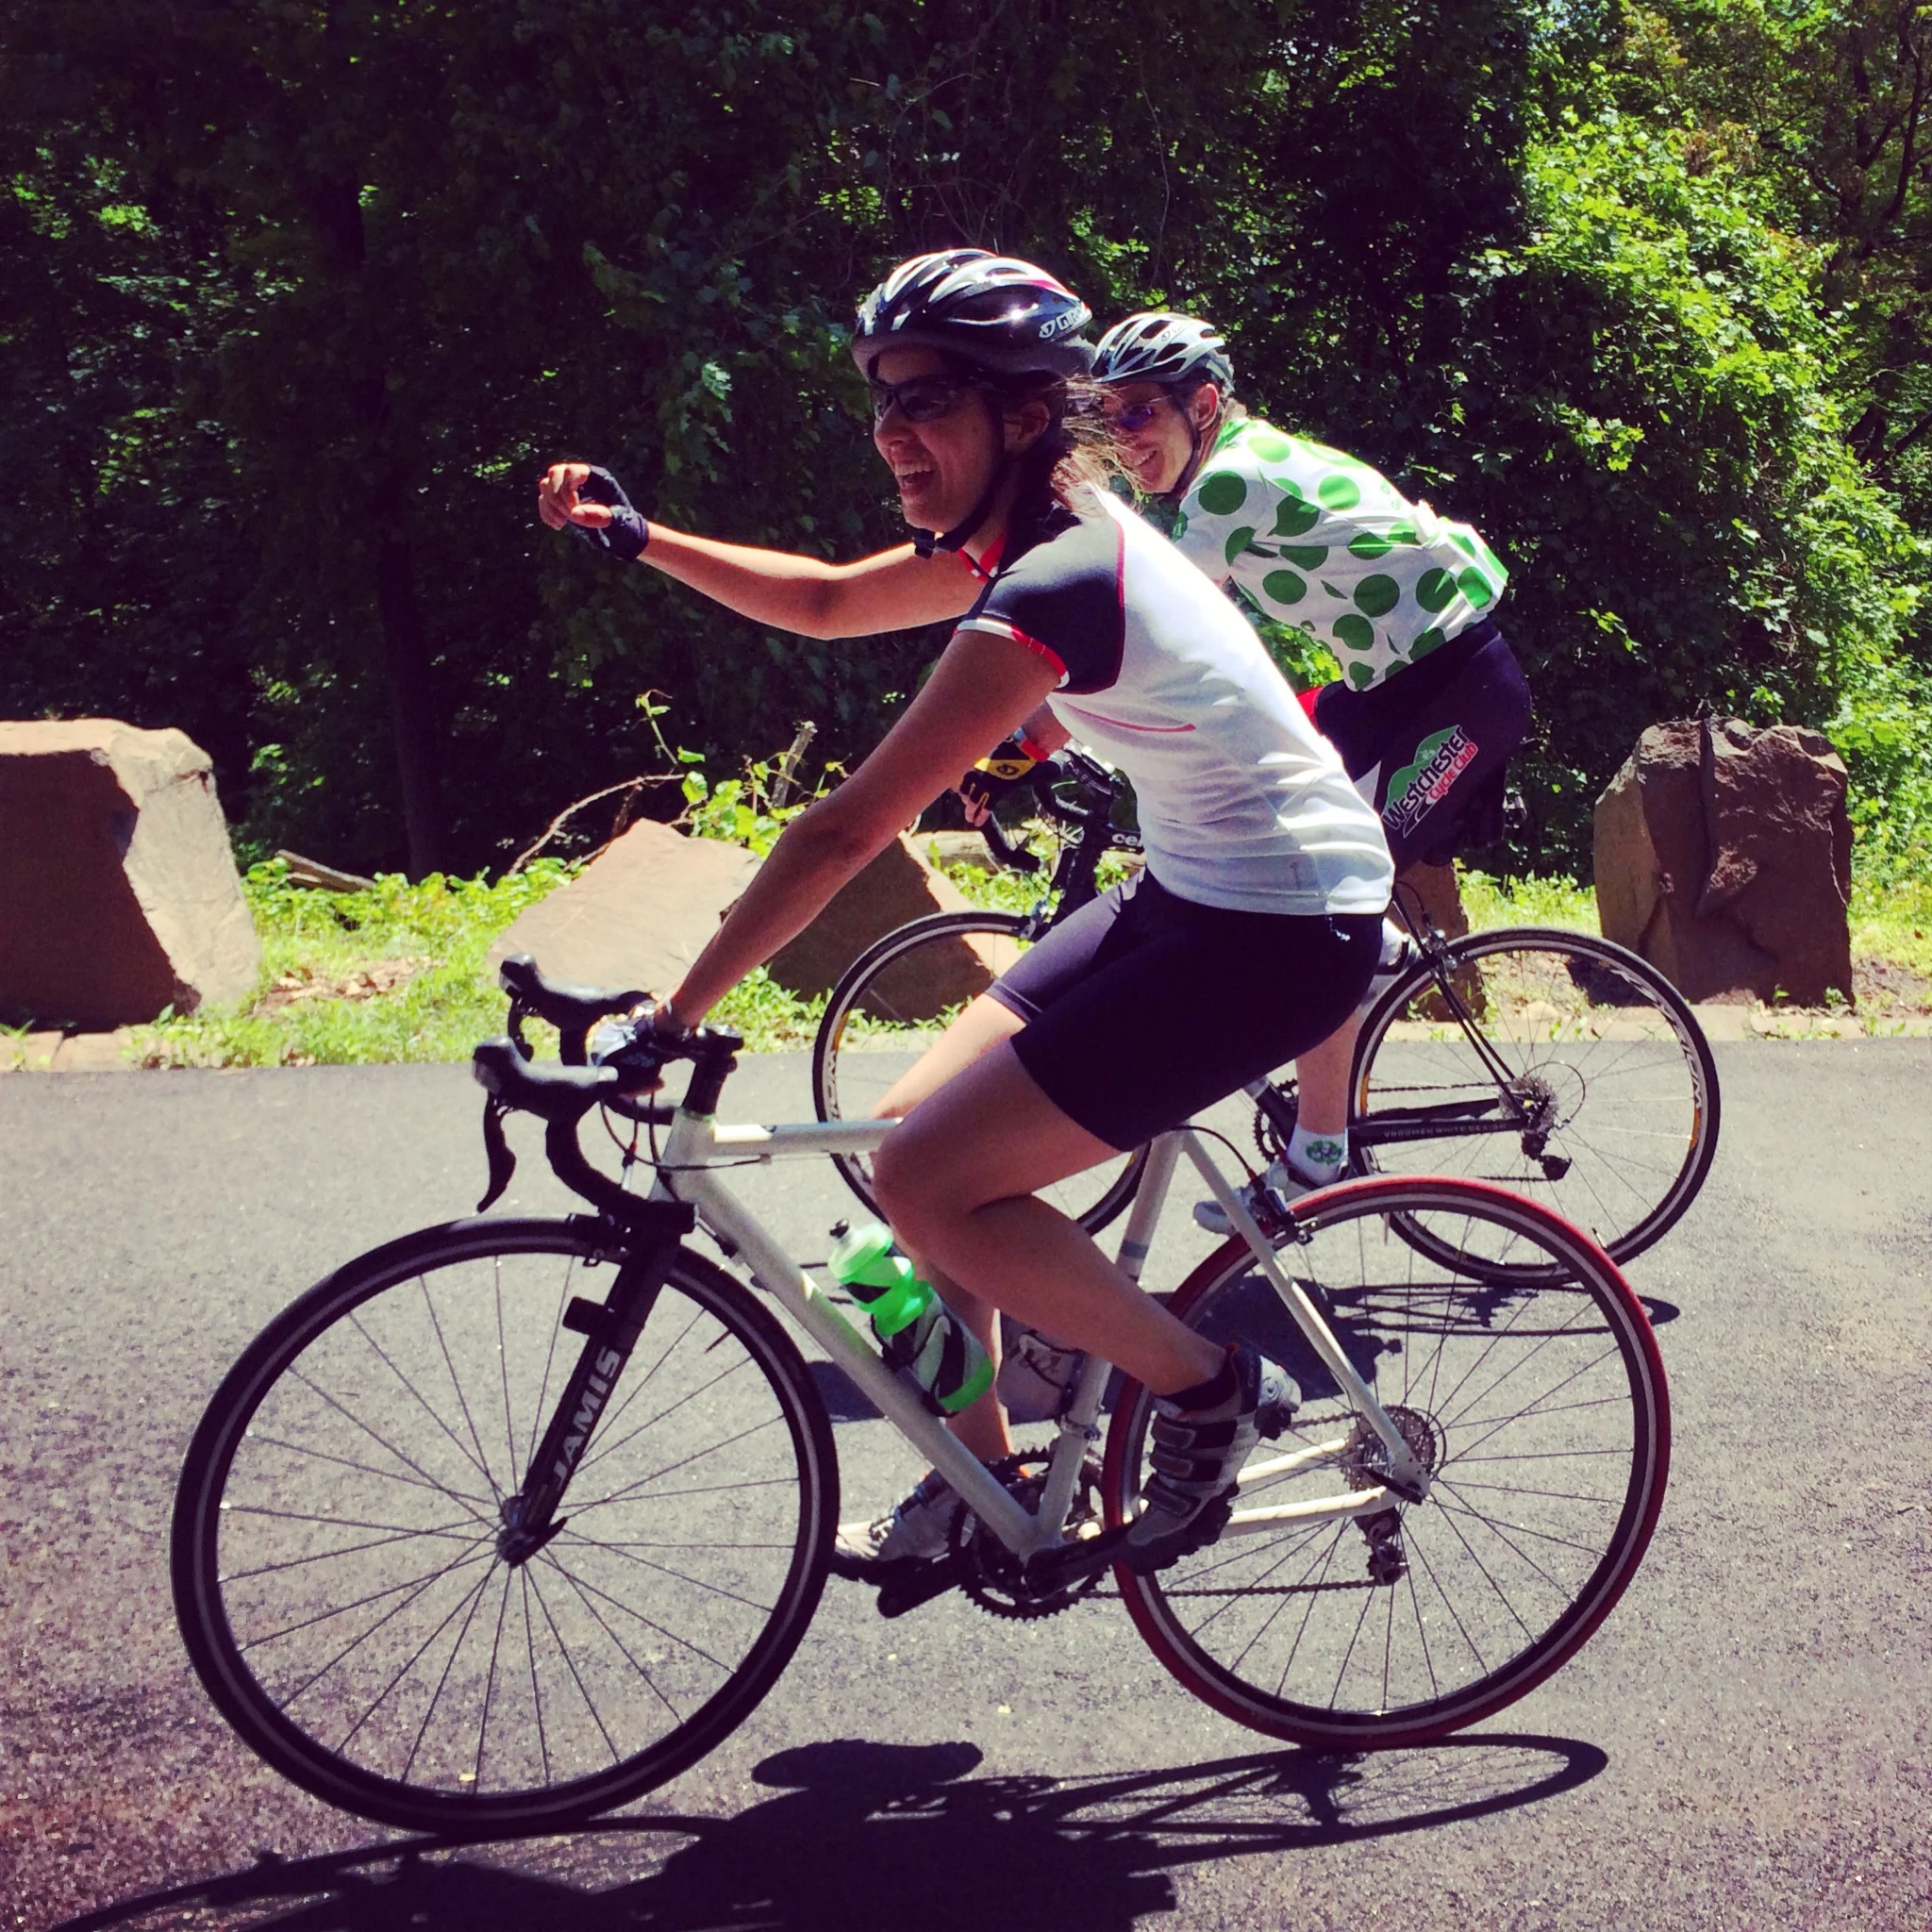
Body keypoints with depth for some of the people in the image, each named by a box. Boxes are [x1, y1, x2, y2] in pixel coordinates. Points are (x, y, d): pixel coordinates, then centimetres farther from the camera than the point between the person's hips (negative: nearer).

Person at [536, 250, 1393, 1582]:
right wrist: (637, 537, 12)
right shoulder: (1039, 530, 5)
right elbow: (826, 601, 21)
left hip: (1283, 934, -10)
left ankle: (1214, 1391, 4)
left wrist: (667, 1023, -23)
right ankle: (978, 1482, 22)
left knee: (929, 1180, -13)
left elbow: (844, 834, -26)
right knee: (919, 1127, 9)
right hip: (1197, 890, 10)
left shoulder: (1055, 588, -25)